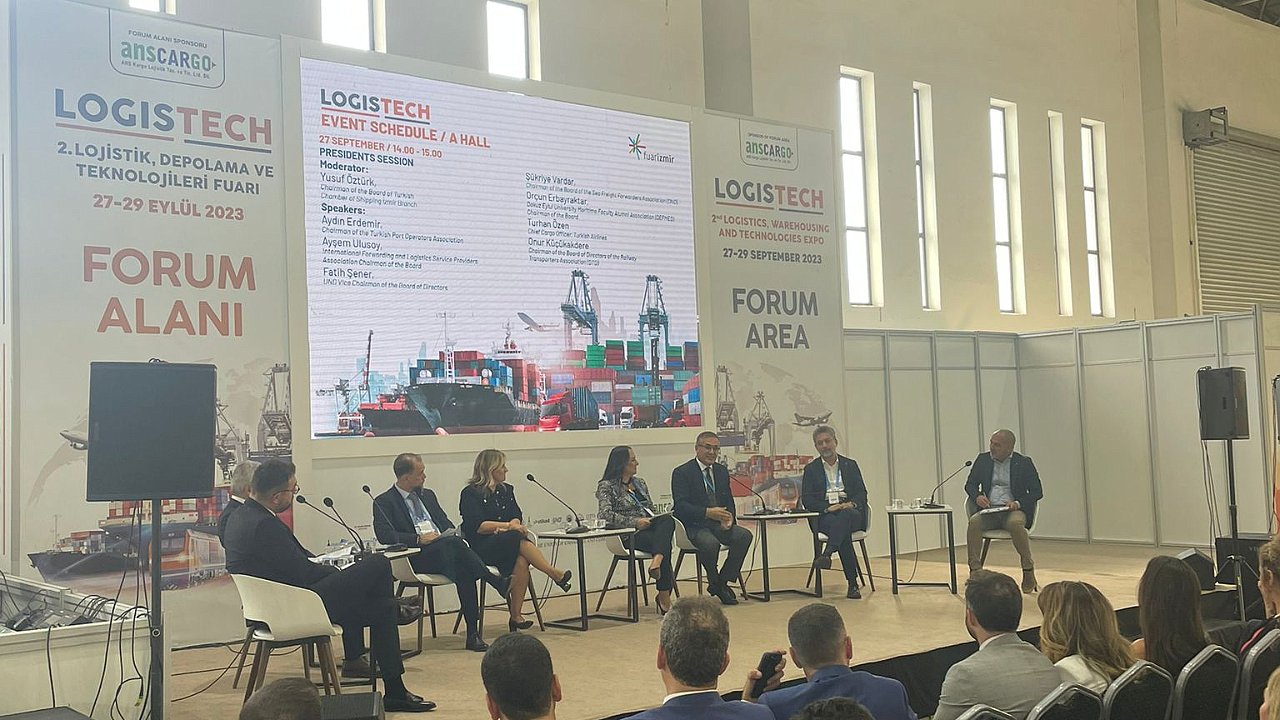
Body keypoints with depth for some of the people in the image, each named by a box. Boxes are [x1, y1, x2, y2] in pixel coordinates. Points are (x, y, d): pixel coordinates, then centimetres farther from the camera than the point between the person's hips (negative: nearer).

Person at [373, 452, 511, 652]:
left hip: (446, 552, 5)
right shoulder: (384, 502, 4)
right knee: (452, 545, -35)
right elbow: (384, 535, -10)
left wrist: (453, 536, 0)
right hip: (416, 558, -5)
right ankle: (497, 582, -30)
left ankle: (472, 633, -29)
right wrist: (419, 539, -19)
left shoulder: (427, 495, 25)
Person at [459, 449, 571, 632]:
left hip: (508, 545, 5)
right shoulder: (470, 494, 0)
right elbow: (477, 526, -12)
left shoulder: (506, 490, 20)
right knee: (519, 539, -34)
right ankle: (555, 575, -31)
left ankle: (516, 616, -32)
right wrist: (507, 525, -19)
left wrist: (507, 527, -14)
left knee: (521, 561, -31)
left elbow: (517, 518, 8)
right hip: (480, 547, -5)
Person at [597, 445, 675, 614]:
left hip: (651, 528, 6)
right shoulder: (607, 486, 0)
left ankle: (656, 562, -48)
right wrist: (635, 522, -23)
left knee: (667, 520, -30)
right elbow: (605, 514, -16)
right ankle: (664, 598, -29)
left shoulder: (640, 482, 23)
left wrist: (659, 518, 2)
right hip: (629, 536, -6)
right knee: (664, 545, -32)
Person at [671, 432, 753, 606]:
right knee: (711, 542, -36)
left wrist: (729, 517, -8)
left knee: (744, 535, -22)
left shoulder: (722, 471, 17)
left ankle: (722, 582, -8)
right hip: (694, 526, -6)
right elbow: (680, 505, -14)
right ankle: (714, 582, -5)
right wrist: (707, 512, -26)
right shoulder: (682, 473, -3)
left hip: (719, 525, 6)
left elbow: (729, 502, 16)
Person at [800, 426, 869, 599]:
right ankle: (853, 583, -41)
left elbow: (862, 493, 10)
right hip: (824, 516, -1)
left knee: (844, 515, -39)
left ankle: (826, 554, -59)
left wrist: (851, 504, -14)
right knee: (843, 531, -36)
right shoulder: (811, 469, 14)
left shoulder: (850, 465, 18)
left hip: (851, 513, 1)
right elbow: (806, 499, 3)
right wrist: (828, 507, -15)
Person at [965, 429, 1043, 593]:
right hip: (989, 510, 3)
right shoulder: (983, 460, 12)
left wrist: (1018, 503, -15)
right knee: (974, 521, -30)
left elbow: (1037, 492, 2)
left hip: (1014, 511, -3)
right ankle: (975, 572, -27)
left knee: (1016, 523, -37)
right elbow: (970, 484, 14)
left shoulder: (1024, 463, 3)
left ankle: (1028, 572, -21)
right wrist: (977, 496, -9)